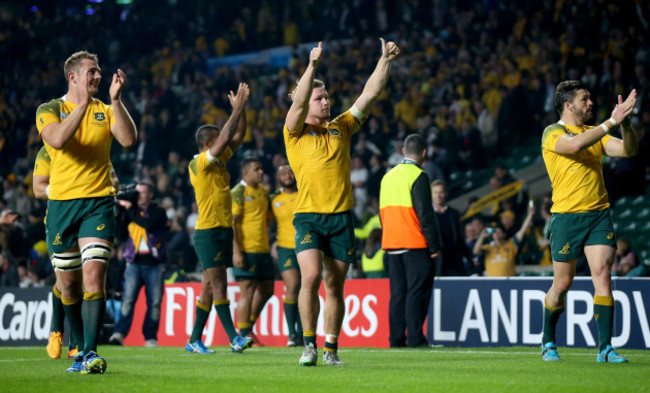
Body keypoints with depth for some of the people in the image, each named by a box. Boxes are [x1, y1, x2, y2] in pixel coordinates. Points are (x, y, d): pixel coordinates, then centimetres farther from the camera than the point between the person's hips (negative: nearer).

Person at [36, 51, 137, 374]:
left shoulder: (105, 110, 9)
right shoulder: (49, 110, 3)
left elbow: (128, 139, -9)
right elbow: (57, 140, -18)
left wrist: (115, 100, -15)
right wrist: (82, 105, -22)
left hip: (98, 202, 0)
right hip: (61, 203, 0)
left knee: (93, 276, -15)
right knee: (69, 284, 8)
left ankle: (91, 353, -18)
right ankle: (81, 349, 25)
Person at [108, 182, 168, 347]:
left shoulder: (158, 212, 2)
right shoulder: (130, 209, 14)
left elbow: (149, 224, -17)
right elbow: (119, 228, 7)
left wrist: (129, 208, -14)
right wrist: (119, 208, -2)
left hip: (154, 264, -1)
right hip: (134, 262, 1)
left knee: (154, 302, 0)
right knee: (128, 298, -13)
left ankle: (150, 337, 8)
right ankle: (119, 333, -19)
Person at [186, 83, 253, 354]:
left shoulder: (219, 161, 14)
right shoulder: (198, 164, -9)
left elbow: (238, 135, 17)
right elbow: (225, 139, -18)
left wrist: (241, 108, 6)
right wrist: (238, 109, -15)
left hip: (224, 230, 9)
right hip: (208, 232, -9)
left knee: (210, 287, 8)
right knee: (218, 284, -12)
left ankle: (194, 340, 12)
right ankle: (234, 339, -19)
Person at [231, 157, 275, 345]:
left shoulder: (263, 191, 15)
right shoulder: (238, 193, -8)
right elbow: (232, 223, -14)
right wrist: (236, 251, -19)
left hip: (263, 249, 8)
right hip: (246, 250, -8)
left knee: (266, 290, 12)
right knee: (247, 292, -7)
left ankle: (248, 327, 28)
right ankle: (244, 336, -2)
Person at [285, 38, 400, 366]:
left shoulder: (341, 128, 16)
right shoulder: (295, 133, 5)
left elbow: (370, 94, 12)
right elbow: (298, 103, -14)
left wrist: (385, 61, 4)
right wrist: (312, 65, -23)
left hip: (341, 216, 4)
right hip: (308, 216, -4)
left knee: (335, 285, 5)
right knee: (310, 277, -19)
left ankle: (331, 348, 12)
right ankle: (309, 345, -12)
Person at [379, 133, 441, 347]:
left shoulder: (388, 176, 14)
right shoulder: (417, 176, -9)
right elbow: (425, 214, -13)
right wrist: (434, 245, -10)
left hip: (391, 244, 7)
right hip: (415, 244, -7)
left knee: (397, 292, 8)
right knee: (417, 291, -5)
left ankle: (396, 338, 5)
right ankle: (415, 338, -10)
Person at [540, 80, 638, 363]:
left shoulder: (595, 133, 15)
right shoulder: (552, 133, -3)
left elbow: (629, 150, 5)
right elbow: (575, 144, -25)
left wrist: (625, 122, -11)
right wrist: (611, 122, -24)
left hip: (598, 214, 4)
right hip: (566, 215, -4)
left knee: (603, 274, -10)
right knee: (563, 283, 3)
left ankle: (605, 348, -10)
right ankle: (548, 341, 25)